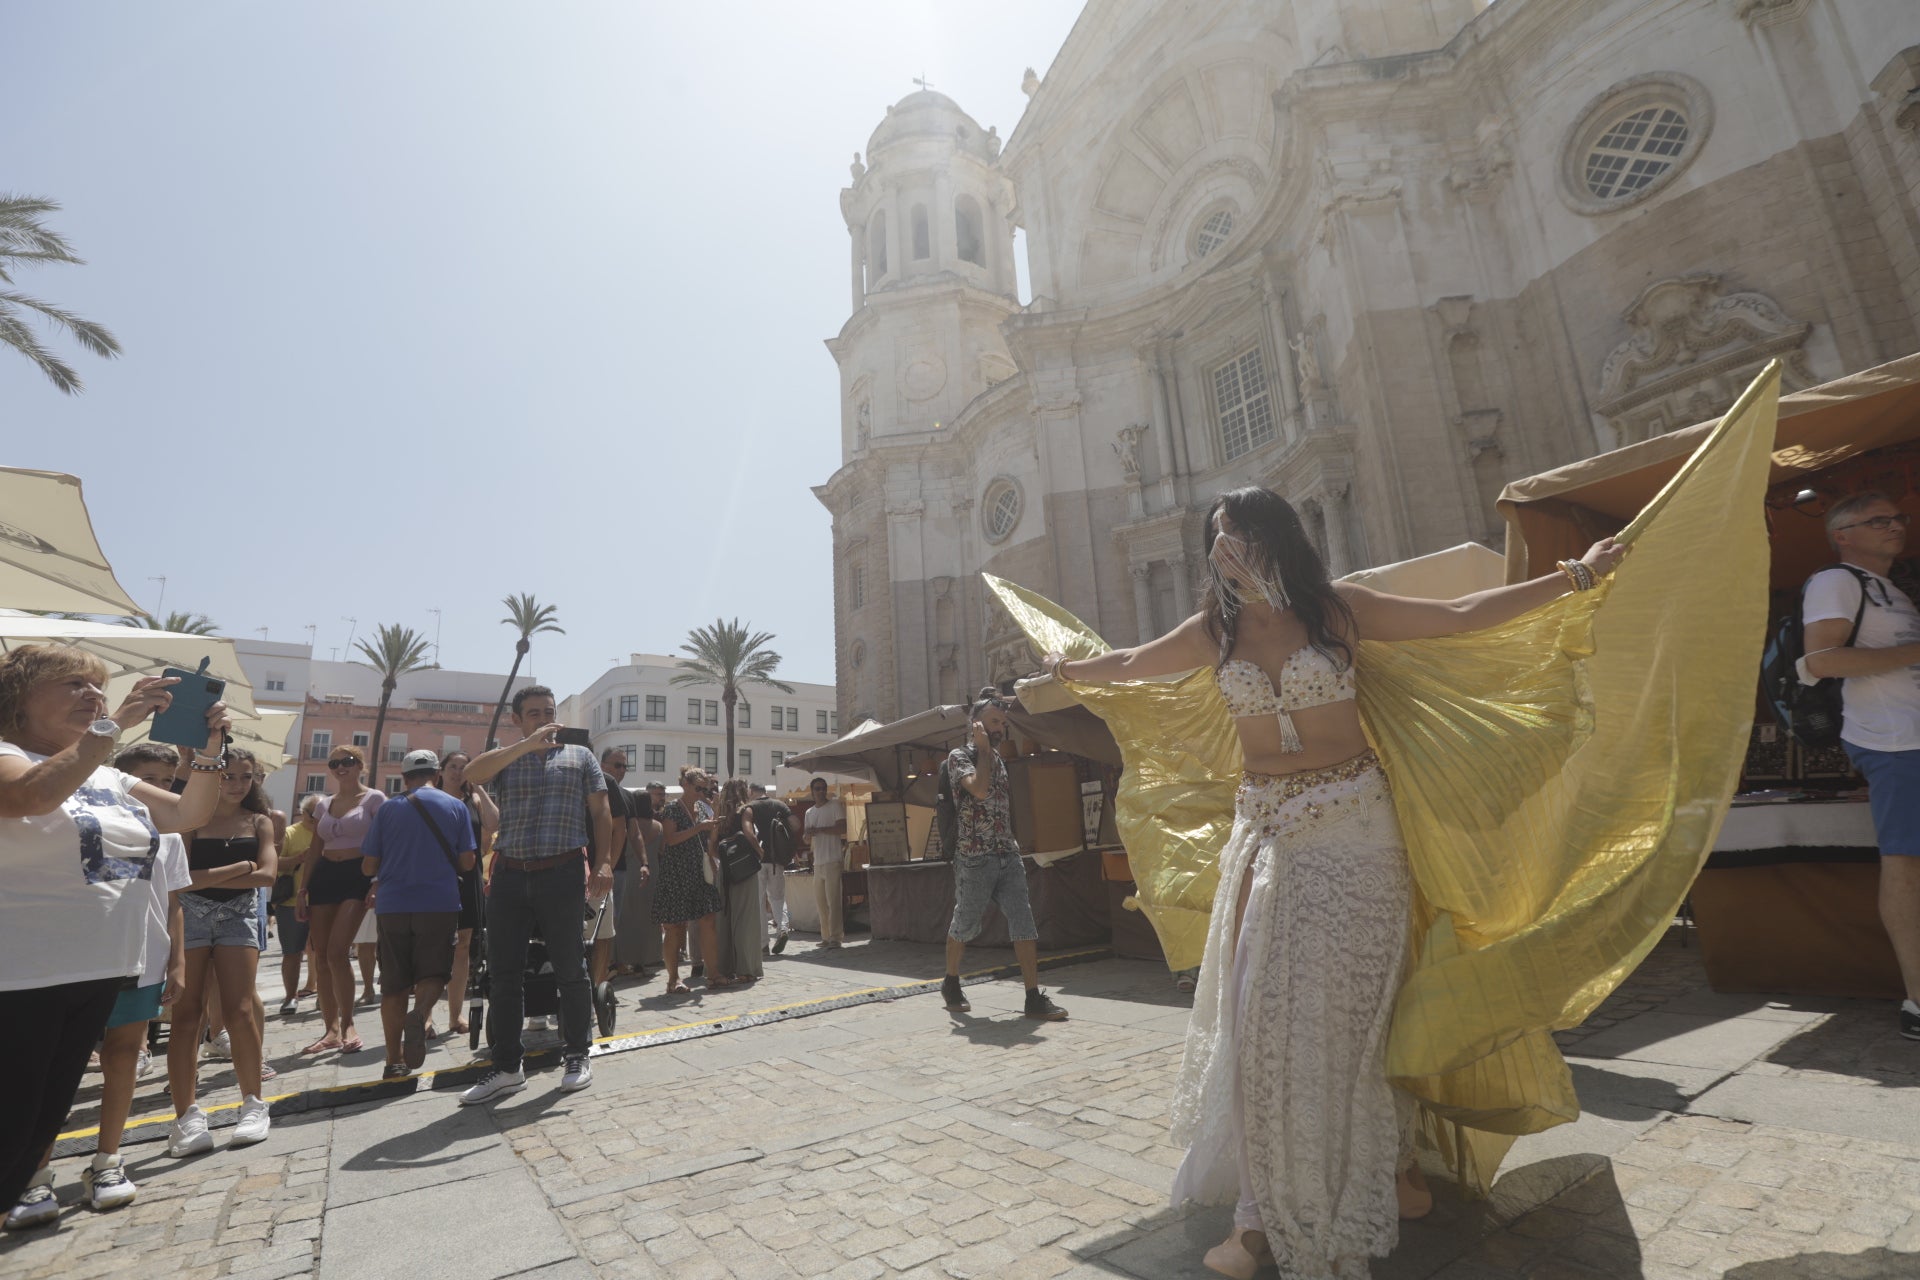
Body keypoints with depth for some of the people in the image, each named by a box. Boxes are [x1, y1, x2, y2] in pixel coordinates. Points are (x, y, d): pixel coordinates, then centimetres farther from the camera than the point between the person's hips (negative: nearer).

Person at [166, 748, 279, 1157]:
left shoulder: (259, 822, 8)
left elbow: (267, 874, -4)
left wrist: (205, 878, -9)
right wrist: (237, 869, -11)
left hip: (237, 918, 1)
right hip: (191, 916, -1)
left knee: (239, 1012, -4)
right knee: (186, 1015, -3)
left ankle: (253, 1104, 6)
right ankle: (187, 1114, 3)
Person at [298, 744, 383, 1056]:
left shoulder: (373, 799, -1)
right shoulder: (324, 804, 16)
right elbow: (315, 849, 18)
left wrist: (378, 882, -16)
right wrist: (304, 887, 9)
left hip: (357, 875, -6)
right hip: (324, 876, 6)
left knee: (337, 953, -14)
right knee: (322, 956, 5)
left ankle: (348, 1025, 0)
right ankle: (332, 1029, 15)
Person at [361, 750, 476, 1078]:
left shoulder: (387, 809, 4)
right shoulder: (455, 807, 2)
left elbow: (368, 866, 5)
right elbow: (466, 862, 0)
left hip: (391, 906, 2)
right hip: (439, 905, -1)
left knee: (394, 984, 11)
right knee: (433, 973, 7)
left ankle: (395, 1061, 14)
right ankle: (419, 1015, -23)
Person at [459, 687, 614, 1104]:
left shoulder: (580, 756, 10)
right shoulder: (505, 759, 13)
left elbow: (600, 812, 4)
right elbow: (473, 773, -11)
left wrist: (604, 863, -7)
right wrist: (528, 744, -20)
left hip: (561, 874, -2)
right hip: (508, 876, 2)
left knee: (569, 969, 5)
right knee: (504, 973, 8)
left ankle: (577, 1057, 19)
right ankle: (506, 1067, 21)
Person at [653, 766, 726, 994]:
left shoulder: (703, 808, 13)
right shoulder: (672, 808, -6)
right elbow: (670, 839, -18)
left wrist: (714, 827, 2)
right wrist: (698, 828, -22)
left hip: (699, 873, 6)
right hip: (676, 875, -6)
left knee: (708, 923, 1)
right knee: (675, 928, 0)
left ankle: (712, 974, 8)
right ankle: (673, 979, 9)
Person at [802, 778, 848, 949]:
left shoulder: (835, 806, -1)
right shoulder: (809, 813, 18)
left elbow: (843, 828, -12)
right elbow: (807, 839, 18)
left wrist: (818, 830, -14)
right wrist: (809, 835, -6)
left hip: (833, 860, -7)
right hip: (817, 862, 7)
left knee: (833, 900, -9)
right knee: (820, 901, 8)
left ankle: (836, 938, -7)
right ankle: (826, 937, 17)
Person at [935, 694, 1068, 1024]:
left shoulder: (998, 759, 15)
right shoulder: (959, 756, -6)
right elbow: (980, 789, -25)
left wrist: (1012, 841, 15)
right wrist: (984, 749, -13)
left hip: (1009, 856, 6)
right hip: (975, 859, -6)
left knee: (1024, 925, -2)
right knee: (964, 926, 9)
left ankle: (1034, 999, 0)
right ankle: (951, 983, 31)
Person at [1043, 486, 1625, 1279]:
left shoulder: (1337, 608, -2)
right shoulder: (1216, 631, 5)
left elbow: (1461, 616, 2)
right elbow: (1130, 664, 20)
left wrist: (1576, 575, 1)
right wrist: (1067, 670, 32)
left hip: (1351, 825, -2)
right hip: (1264, 831, 3)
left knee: (1348, 1004, 1)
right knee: (1257, 1013, 3)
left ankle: (1392, 1164, 26)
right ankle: (1264, 1213, 17)